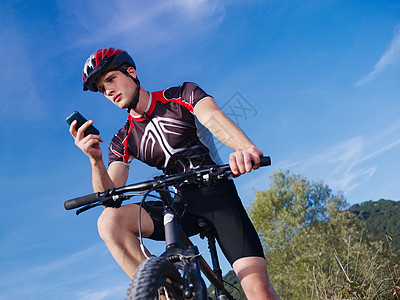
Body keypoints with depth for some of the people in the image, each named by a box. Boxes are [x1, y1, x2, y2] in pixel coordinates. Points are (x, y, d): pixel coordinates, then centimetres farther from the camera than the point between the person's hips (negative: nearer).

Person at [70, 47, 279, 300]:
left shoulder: (183, 95, -1)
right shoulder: (123, 142, 7)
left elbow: (213, 117, -24)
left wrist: (246, 147, -46)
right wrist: (96, 160, -25)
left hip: (219, 196, -3)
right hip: (183, 205, 3)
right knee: (110, 221, -24)